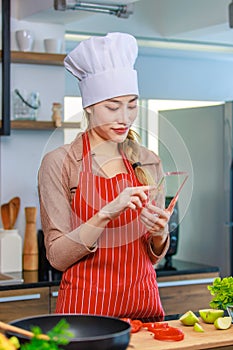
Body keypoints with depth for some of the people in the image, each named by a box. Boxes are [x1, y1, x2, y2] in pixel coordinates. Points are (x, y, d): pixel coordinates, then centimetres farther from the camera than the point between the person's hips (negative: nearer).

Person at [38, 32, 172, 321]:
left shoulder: (149, 163, 5)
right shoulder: (59, 163, -7)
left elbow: (155, 256, 11)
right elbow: (58, 256, -11)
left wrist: (159, 234, -10)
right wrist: (106, 213, -23)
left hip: (144, 305, 4)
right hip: (85, 308, -3)